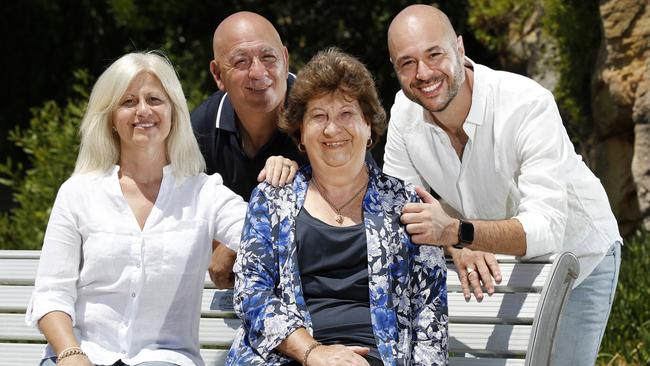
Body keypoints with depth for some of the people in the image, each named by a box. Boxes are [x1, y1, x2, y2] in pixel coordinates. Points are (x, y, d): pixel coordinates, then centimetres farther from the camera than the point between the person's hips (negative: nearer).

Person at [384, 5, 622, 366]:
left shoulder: (527, 104, -33)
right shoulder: (405, 111, -16)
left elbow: (547, 229, -41)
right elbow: (396, 207, -11)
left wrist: (456, 232, -56)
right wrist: (457, 247, -31)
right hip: (494, 266, 4)